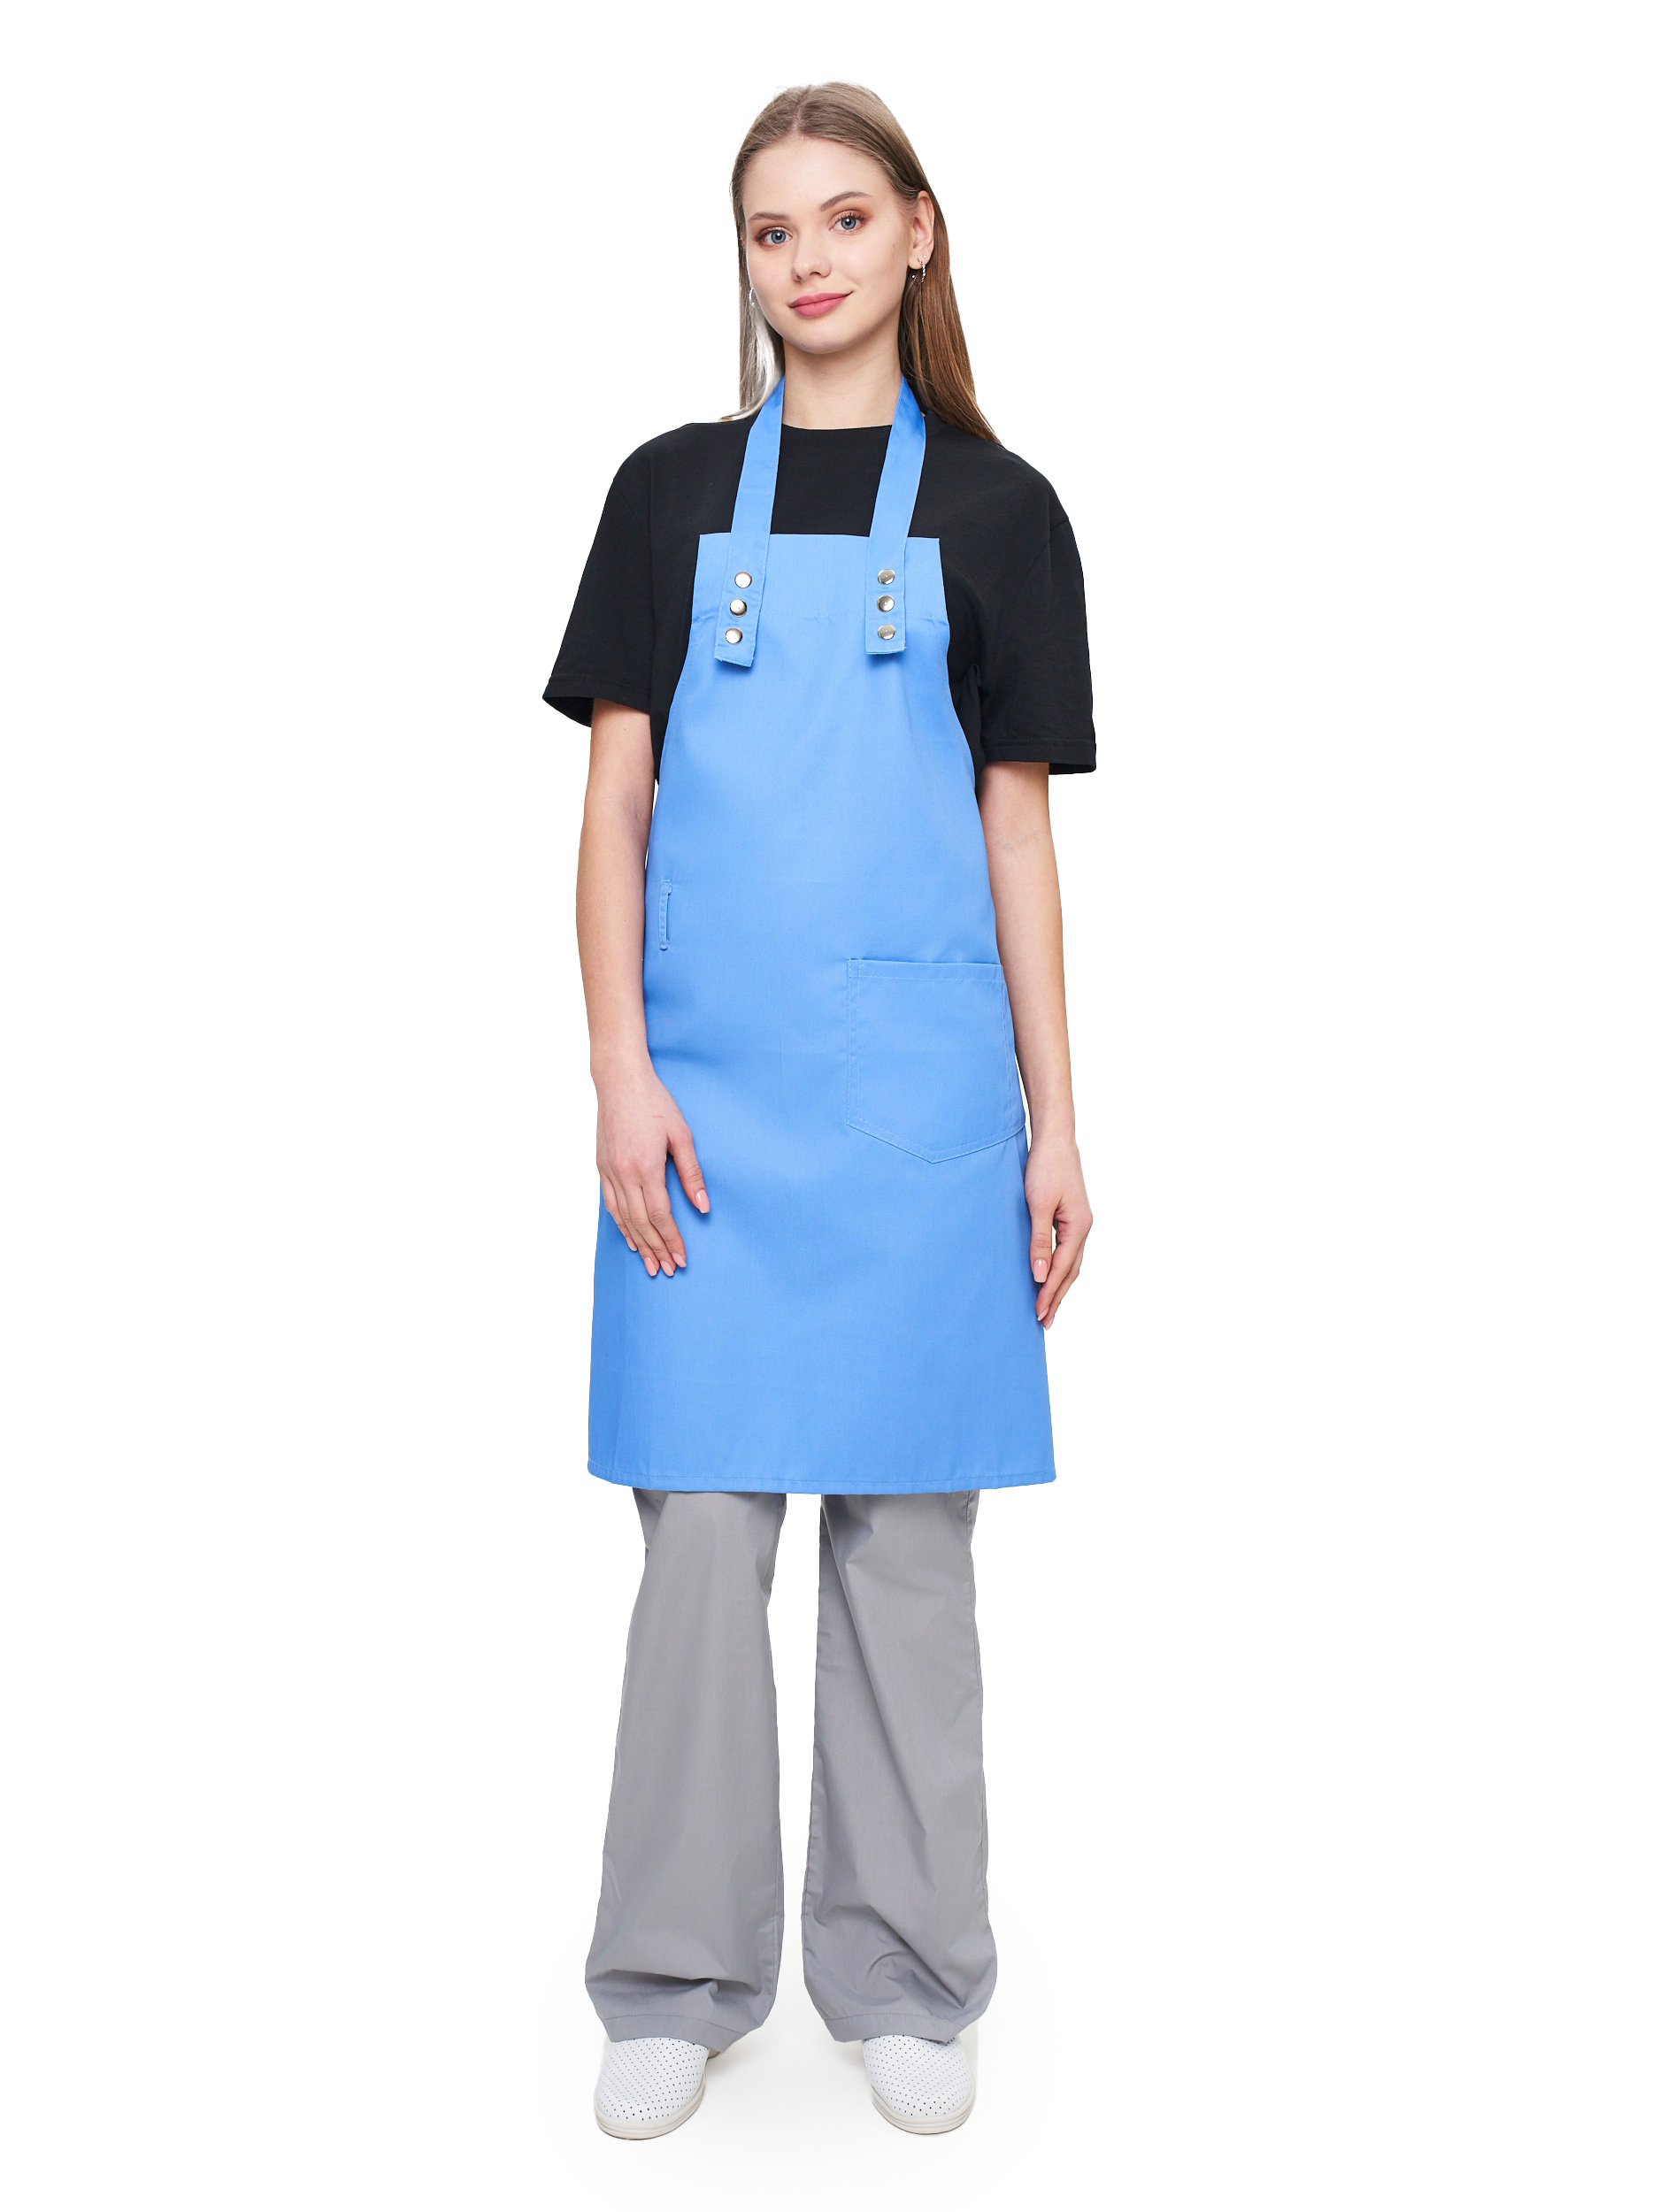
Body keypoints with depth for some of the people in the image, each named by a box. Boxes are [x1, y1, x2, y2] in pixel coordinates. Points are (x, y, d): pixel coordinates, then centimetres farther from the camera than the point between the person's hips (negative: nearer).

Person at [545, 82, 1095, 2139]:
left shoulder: (991, 508, 7)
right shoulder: (673, 492, 9)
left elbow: (1016, 830, 6)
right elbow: (614, 802, 5)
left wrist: (1054, 1123, 1)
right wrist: (619, 1072, -6)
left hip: (918, 1085, 0)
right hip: (706, 1087, 1)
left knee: (905, 1524, 6)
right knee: (703, 1521, 3)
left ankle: (905, 1977, 22)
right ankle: (679, 1976, 19)